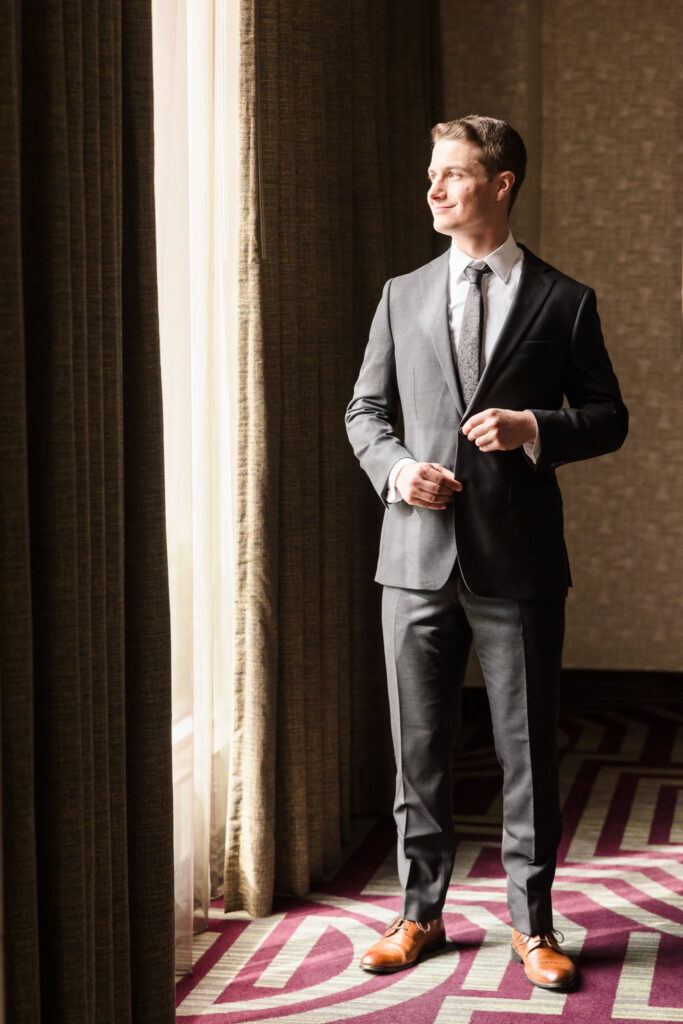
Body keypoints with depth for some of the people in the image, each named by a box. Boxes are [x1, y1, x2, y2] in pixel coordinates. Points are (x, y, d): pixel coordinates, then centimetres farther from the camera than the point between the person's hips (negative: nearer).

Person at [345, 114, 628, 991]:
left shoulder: (564, 302, 3)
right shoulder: (403, 296, 10)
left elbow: (608, 417, 5)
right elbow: (365, 409, 13)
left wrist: (534, 428, -13)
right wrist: (394, 467, -6)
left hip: (518, 563, -2)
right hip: (419, 555, 2)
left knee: (527, 751, 5)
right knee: (418, 750, 10)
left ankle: (531, 925, 19)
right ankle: (420, 914, 24)